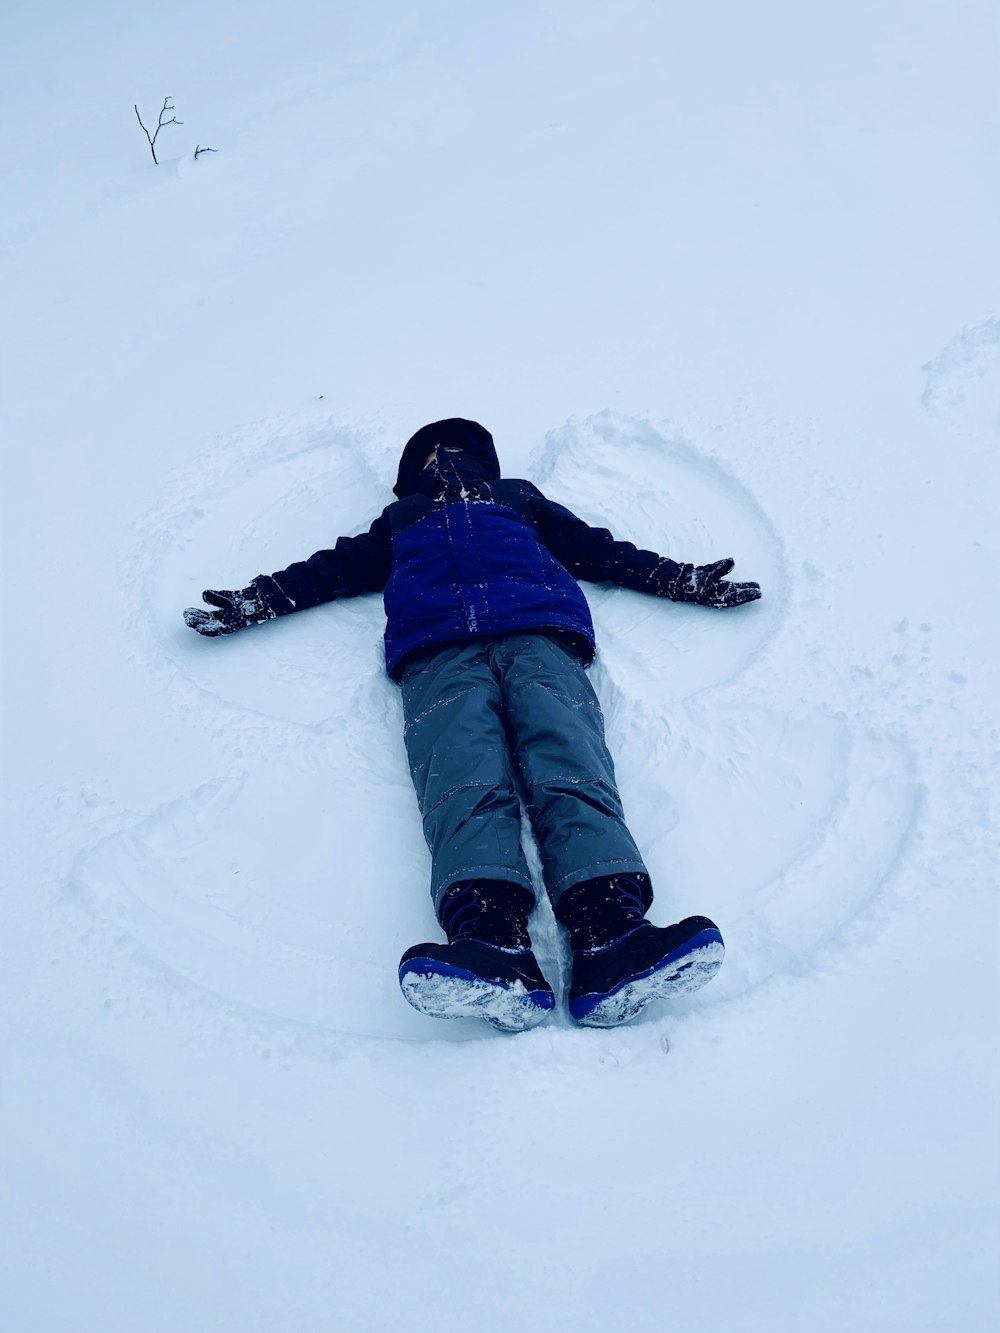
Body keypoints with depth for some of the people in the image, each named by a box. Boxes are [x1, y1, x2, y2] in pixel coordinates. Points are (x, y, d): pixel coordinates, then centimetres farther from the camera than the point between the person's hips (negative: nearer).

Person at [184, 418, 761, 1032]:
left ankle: (611, 936, -54)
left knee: (572, 773, -31)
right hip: (440, 653, 0)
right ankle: (496, 947, -56)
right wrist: (254, 602, 20)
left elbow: (602, 551, 34)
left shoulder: (521, 499, 41)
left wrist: (682, 580, 23)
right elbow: (333, 569, 33)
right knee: (468, 784, -32)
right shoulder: (401, 518, 42)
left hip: (539, 638, 1)